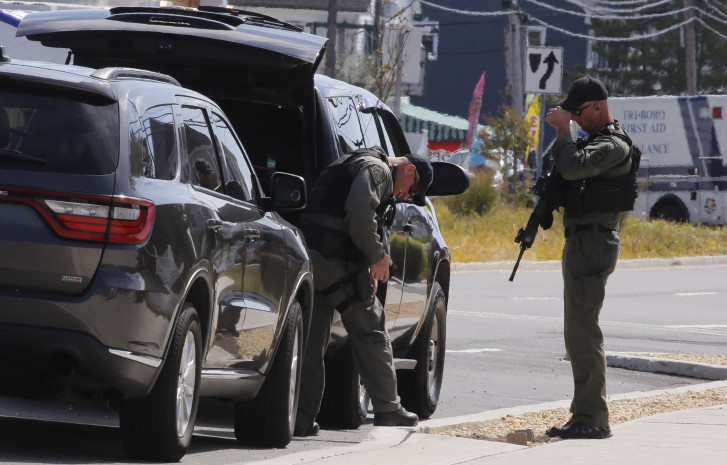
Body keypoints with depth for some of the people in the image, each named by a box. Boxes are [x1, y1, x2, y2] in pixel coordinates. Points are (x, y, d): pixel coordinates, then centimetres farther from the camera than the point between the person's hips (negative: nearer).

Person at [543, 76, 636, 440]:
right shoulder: (594, 140, 18)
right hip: (581, 243, 11)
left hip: (592, 244, -11)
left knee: (583, 331, -12)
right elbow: (569, 171, 23)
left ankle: (592, 419, -12)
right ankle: (585, 416, 18)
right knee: (579, 333, 13)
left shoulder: (613, 145, -14)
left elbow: (573, 166, -28)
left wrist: (563, 129, -16)